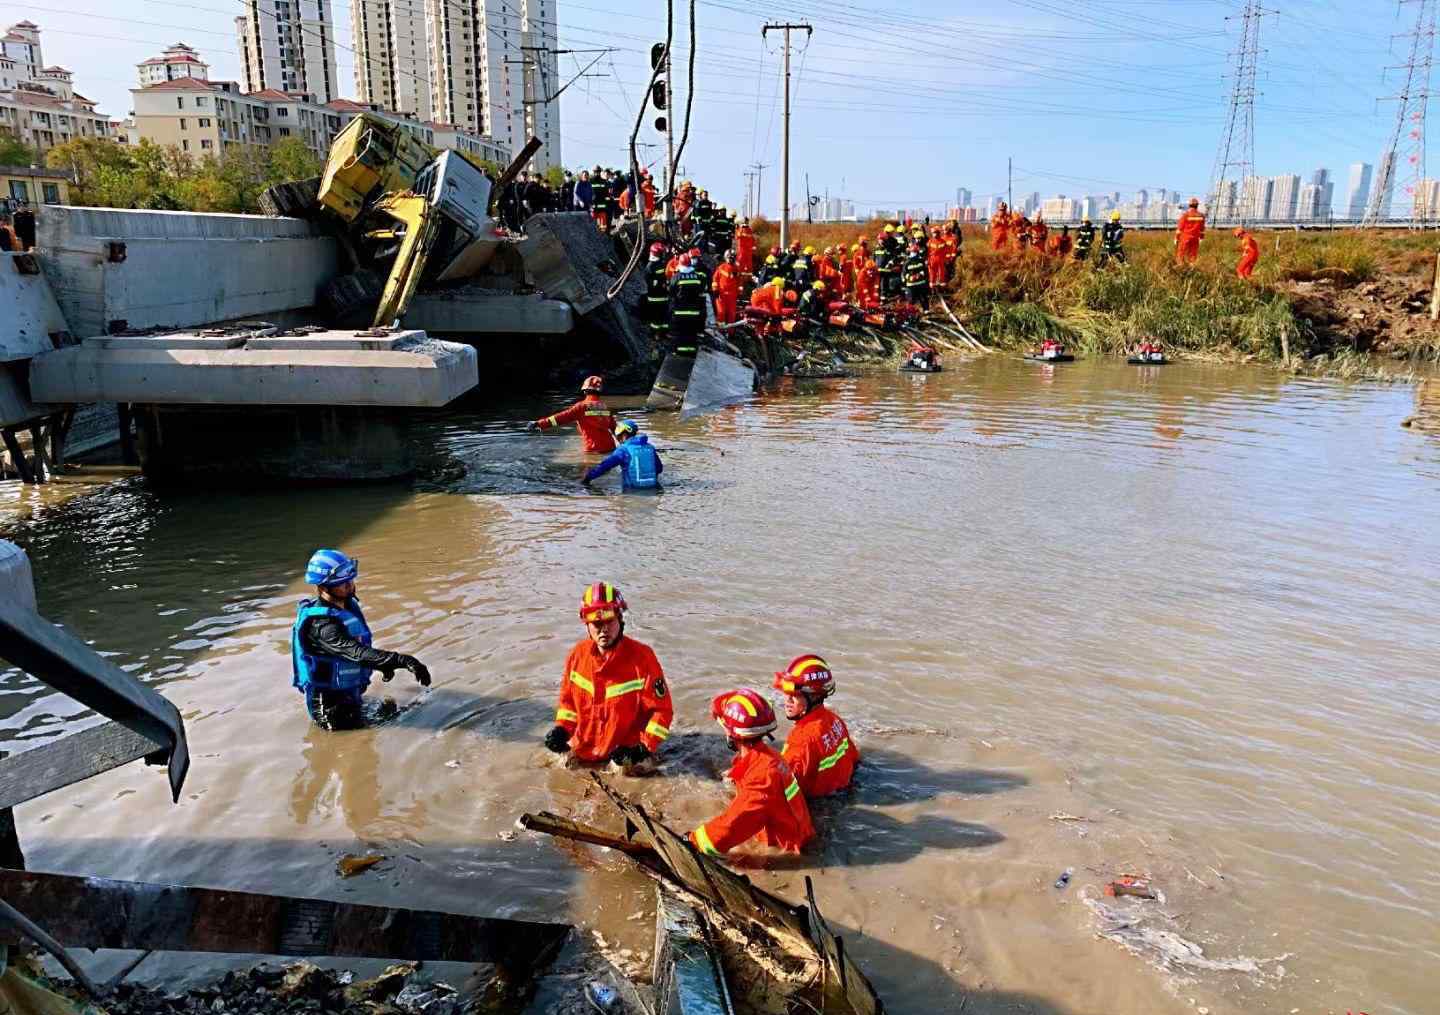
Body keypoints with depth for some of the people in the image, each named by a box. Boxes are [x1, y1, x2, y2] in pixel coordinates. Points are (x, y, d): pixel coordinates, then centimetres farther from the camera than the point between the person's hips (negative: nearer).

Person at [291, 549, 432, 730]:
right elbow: (357, 653, -38)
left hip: (352, 693, 9)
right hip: (330, 701, -9)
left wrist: (385, 663, 5)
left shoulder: (348, 604, 1)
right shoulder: (320, 624, -27)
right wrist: (403, 661, -46)